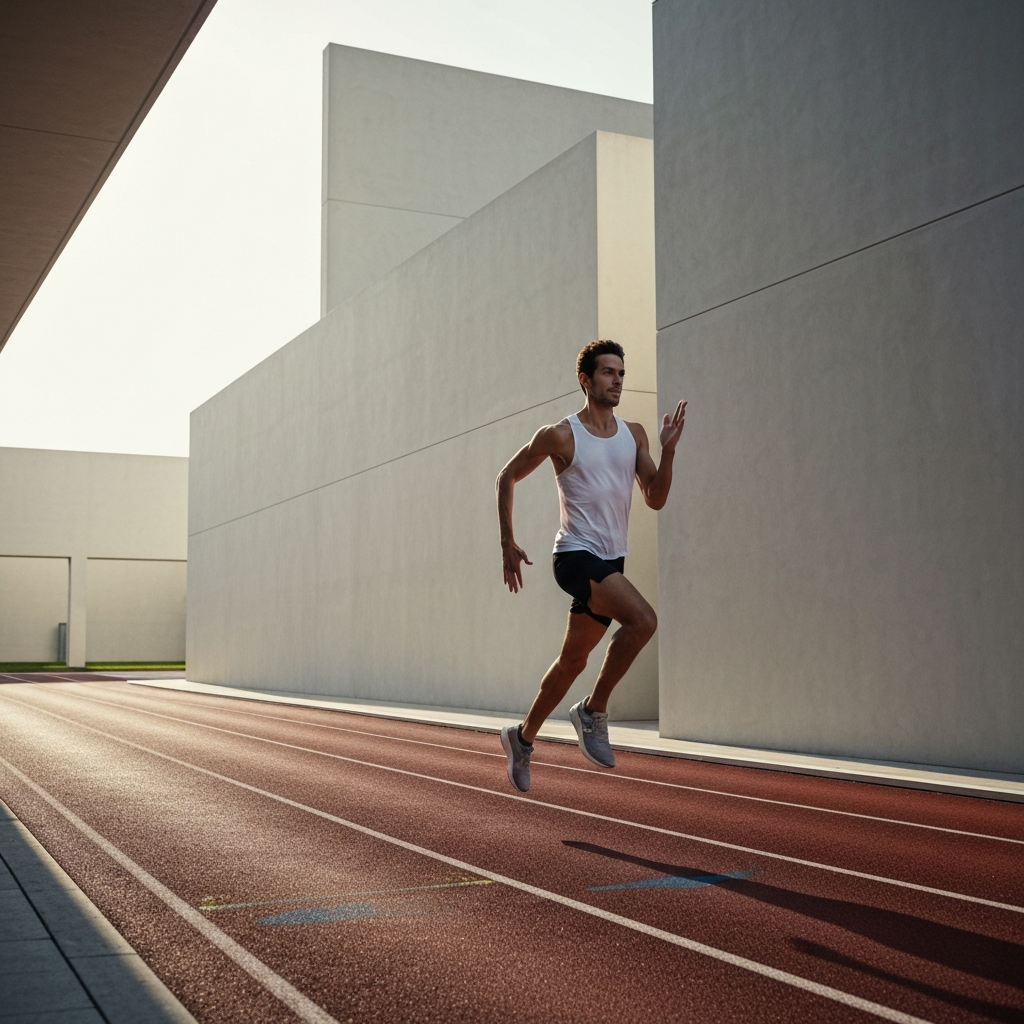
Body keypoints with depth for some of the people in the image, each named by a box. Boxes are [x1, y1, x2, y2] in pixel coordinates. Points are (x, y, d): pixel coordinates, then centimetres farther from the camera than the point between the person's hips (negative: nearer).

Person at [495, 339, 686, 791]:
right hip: (576, 555, -6)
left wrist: (668, 450, -8)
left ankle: (523, 737, 33)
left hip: (611, 561, 7)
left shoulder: (634, 434, 10)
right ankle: (593, 711, -11)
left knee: (573, 660, 15)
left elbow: (656, 499, 7)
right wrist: (507, 543, 1)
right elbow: (507, 477, 4)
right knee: (643, 619, -27)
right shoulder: (560, 435, -6)